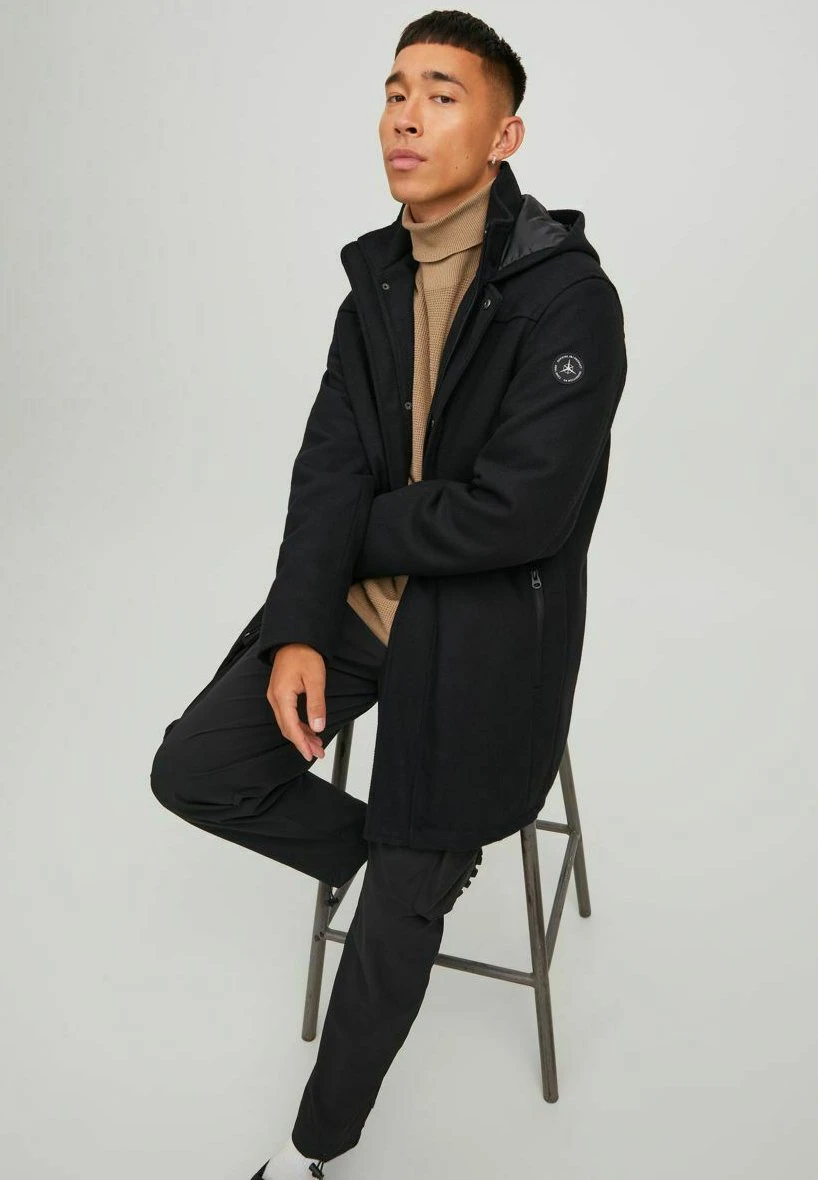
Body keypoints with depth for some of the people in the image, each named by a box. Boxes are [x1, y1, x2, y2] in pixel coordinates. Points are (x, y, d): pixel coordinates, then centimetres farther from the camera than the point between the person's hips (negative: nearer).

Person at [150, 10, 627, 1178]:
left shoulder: (568, 296, -17)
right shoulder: (377, 286, 5)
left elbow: (517, 511, -24)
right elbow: (328, 471, -1)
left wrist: (369, 529, -9)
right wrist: (297, 632, -14)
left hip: (484, 623, -6)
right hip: (363, 597, 6)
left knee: (397, 913, 4)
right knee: (192, 772, -1)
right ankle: (422, 856, 21)